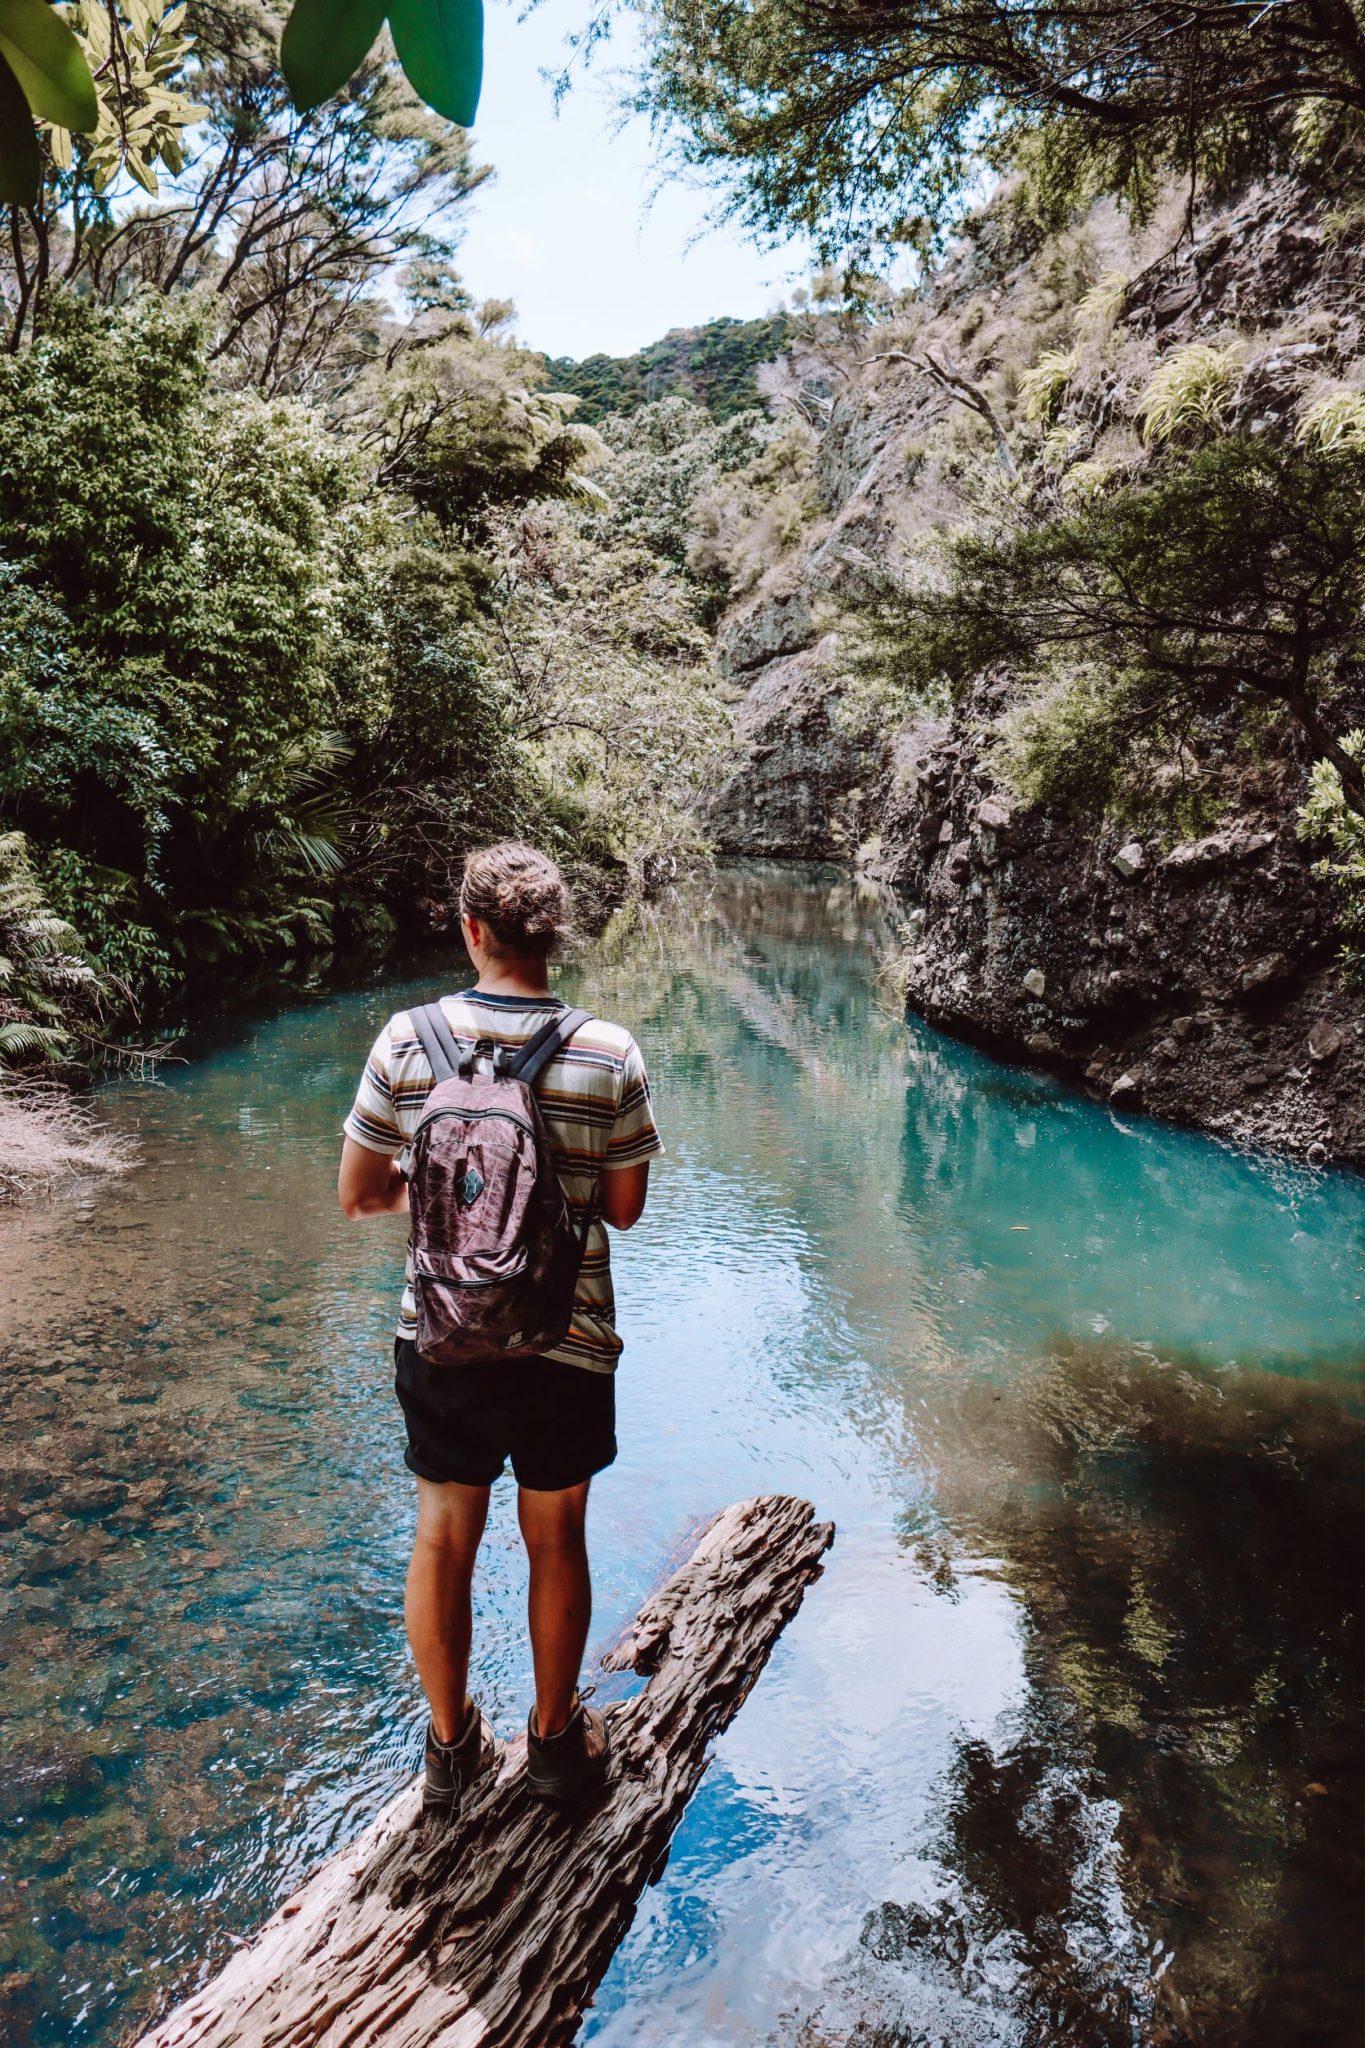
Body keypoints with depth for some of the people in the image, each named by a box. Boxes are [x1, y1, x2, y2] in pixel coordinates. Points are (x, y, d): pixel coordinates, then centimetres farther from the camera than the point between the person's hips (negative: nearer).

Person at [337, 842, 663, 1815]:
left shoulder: (407, 1041, -12)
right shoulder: (611, 1054, -14)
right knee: (556, 1540, 19)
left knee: (444, 1536, 19)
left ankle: (451, 1745, 36)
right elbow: (625, 1208, -4)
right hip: (566, 1347, -1)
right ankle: (556, 1738, 37)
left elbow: (359, 1195, -3)